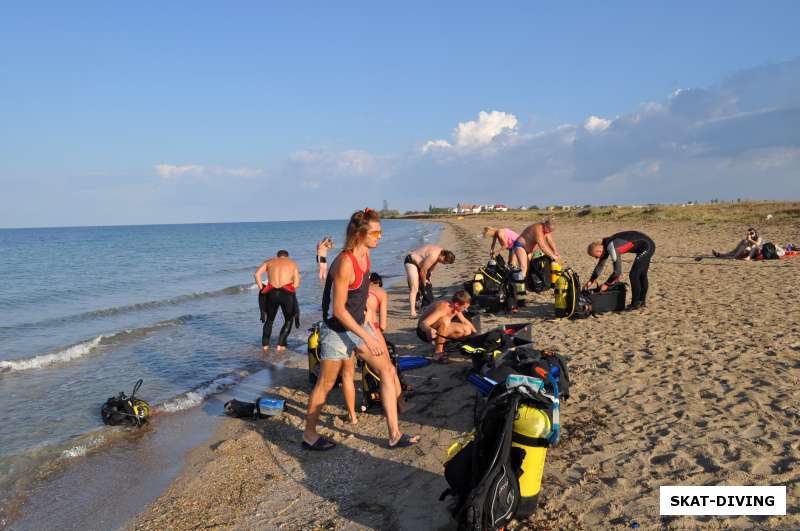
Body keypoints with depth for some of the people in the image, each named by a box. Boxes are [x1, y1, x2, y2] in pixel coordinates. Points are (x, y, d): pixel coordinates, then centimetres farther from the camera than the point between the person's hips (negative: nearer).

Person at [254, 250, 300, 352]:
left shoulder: (269, 261, 19)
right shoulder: (292, 263, 18)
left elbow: (257, 274, 3)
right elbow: (297, 283, 7)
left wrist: (262, 289, 9)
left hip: (271, 293, 2)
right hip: (286, 293, -2)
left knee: (269, 320, 23)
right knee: (288, 320, 18)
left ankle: (265, 344, 17)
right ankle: (281, 344, 9)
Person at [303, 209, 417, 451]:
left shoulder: (365, 254, 1)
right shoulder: (344, 263, -26)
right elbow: (338, 309, -25)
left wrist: (368, 325, 21)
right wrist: (366, 337, -22)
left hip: (358, 325, 9)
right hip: (336, 331, -8)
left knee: (387, 371, 5)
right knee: (325, 384, 6)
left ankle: (394, 434, 12)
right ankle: (309, 435, 27)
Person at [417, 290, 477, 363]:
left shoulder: (456, 308, -6)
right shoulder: (442, 308, -31)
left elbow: (465, 321, 15)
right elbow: (423, 323, -42)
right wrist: (429, 330, -63)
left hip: (439, 329, 8)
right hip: (425, 331, -8)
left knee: (467, 330, -4)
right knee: (445, 320, -37)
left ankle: (442, 345, 9)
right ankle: (438, 351, -23)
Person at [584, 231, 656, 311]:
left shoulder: (612, 248, -26)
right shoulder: (605, 246, 1)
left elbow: (617, 271, -25)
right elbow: (600, 265, 14)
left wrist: (606, 284, -13)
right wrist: (591, 281, 13)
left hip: (646, 246, -10)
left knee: (634, 275, -7)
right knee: (641, 274, 18)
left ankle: (635, 304, 3)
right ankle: (641, 301, 29)